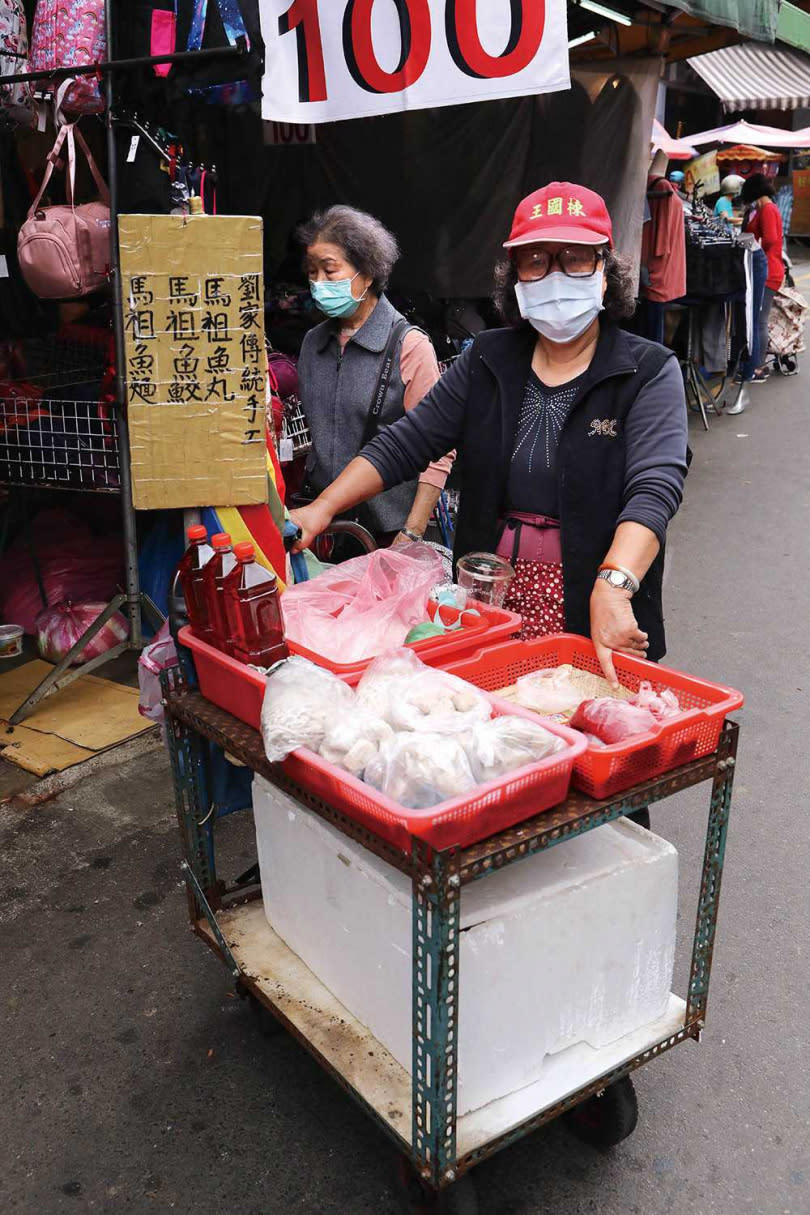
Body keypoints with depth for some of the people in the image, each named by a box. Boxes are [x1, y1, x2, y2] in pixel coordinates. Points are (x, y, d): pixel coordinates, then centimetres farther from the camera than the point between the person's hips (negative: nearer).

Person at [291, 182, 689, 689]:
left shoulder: (649, 371, -6)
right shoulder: (488, 359, 7)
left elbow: (655, 486, -21)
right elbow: (405, 443, 3)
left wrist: (612, 588, -37)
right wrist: (323, 509, -9)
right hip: (488, 606, 3)